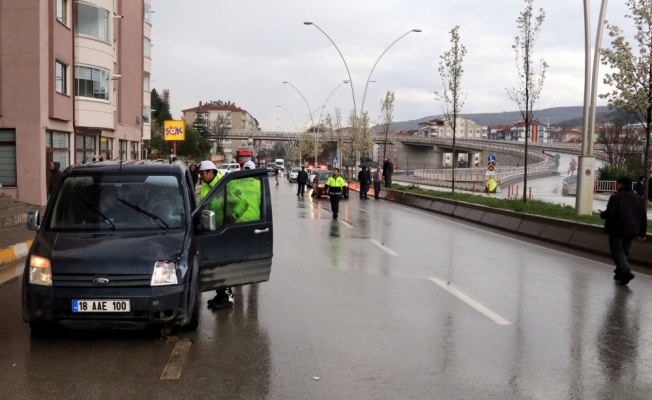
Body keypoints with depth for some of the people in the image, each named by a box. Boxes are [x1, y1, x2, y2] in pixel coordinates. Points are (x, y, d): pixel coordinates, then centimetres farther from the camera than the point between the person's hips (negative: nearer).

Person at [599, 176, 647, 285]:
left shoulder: (616, 196, -9)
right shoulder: (638, 198, 12)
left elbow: (609, 213, -18)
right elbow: (644, 217, 12)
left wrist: (602, 214, 5)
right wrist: (642, 233, 18)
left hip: (617, 229, -6)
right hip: (632, 230, 7)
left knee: (617, 251, -4)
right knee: (625, 251, 18)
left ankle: (626, 272, -22)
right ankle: (620, 273, 22)